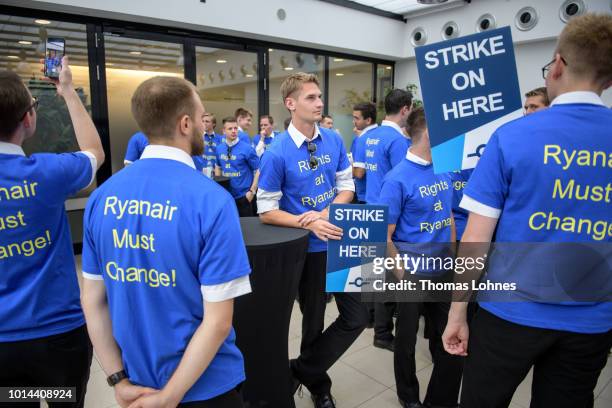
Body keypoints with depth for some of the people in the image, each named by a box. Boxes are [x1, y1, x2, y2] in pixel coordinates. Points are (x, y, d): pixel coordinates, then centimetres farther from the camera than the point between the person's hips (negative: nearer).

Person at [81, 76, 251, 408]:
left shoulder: (102, 196, -6)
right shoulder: (211, 200, -22)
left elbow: (92, 300, -1)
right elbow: (217, 321, -22)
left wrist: (119, 380, 3)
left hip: (137, 378, 5)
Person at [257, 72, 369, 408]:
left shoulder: (334, 141, -1)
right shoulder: (277, 153, -15)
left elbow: (347, 187, 3)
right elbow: (266, 211, -12)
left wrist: (325, 215, -16)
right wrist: (309, 224, -24)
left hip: (340, 241, 5)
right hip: (308, 249, -4)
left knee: (356, 318, 7)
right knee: (314, 321, 14)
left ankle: (300, 371, 26)